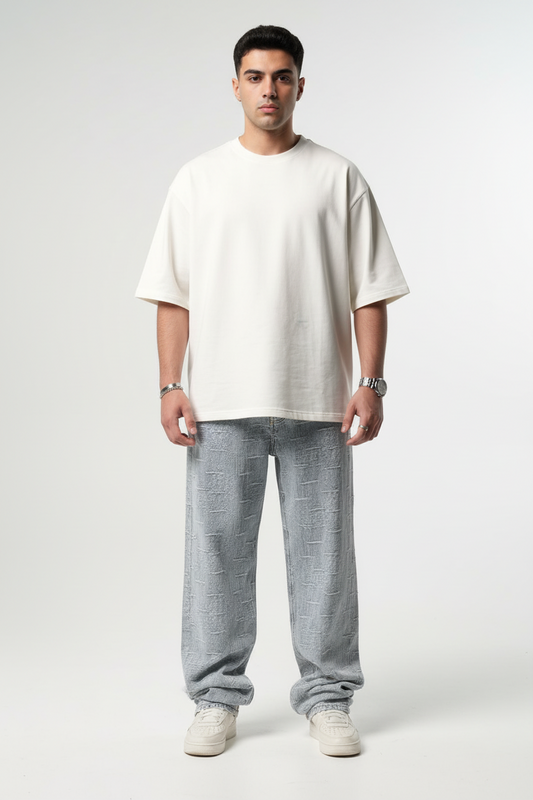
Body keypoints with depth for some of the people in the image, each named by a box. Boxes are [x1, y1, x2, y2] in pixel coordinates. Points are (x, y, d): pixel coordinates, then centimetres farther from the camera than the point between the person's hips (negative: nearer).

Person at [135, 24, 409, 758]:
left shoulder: (338, 177, 6)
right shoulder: (198, 180, 8)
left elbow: (369, 291, 3)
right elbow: (172, 293, 6)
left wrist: (371, 383, -5)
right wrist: (170, 386, -2)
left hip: (317, 401, 0)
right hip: (221, 402, 1)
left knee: (322, 550, 5)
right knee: (217, 548, 5)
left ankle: (328, 696, 18)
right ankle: (217, 696, 18)